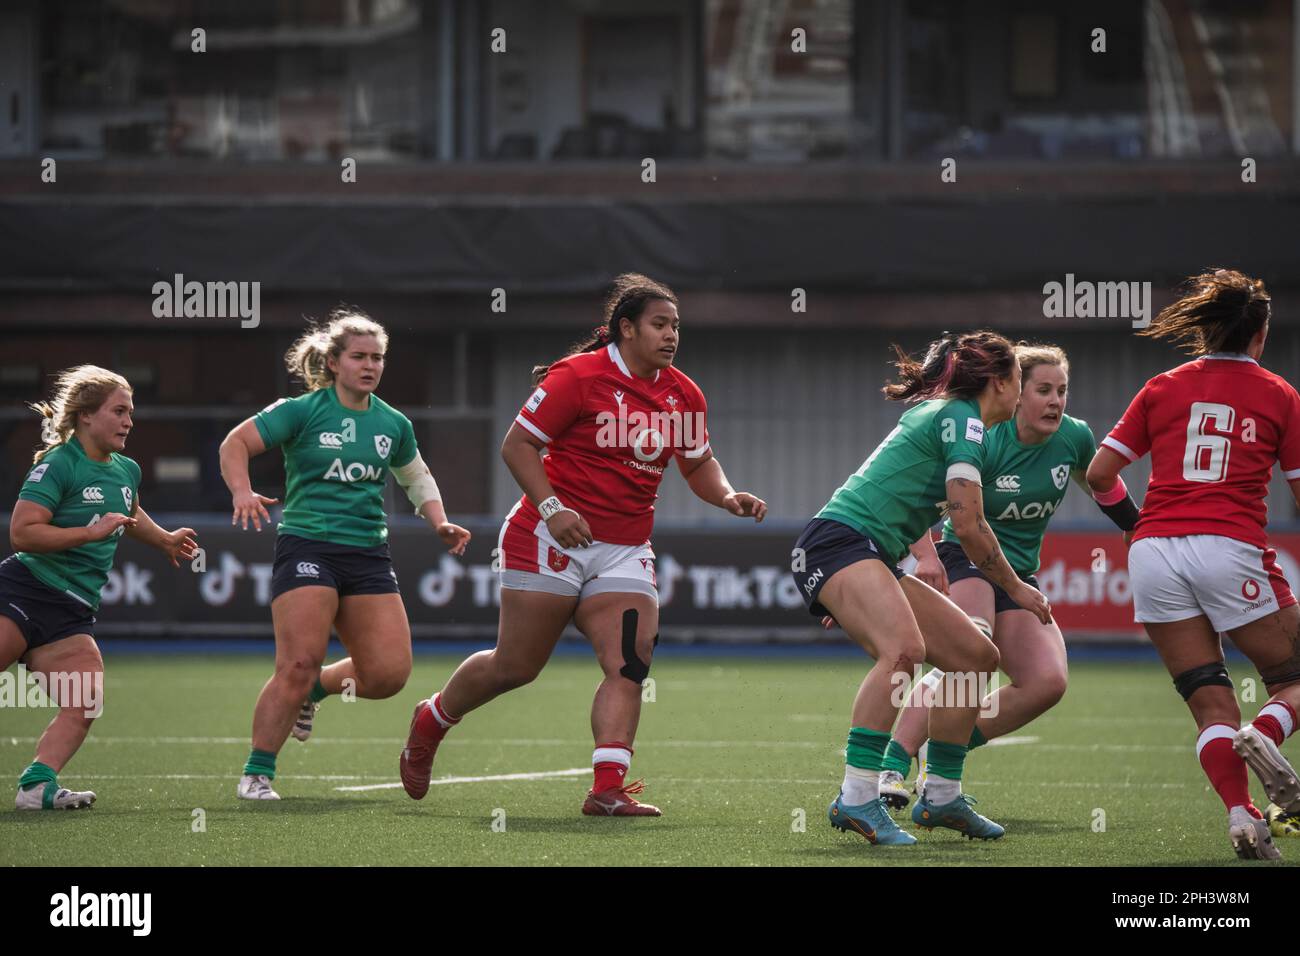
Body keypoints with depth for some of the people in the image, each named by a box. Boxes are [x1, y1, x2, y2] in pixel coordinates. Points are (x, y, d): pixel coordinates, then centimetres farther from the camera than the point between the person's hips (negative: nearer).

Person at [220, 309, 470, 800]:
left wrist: (440, 524, 13)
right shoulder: (302, 411, -2)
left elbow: (417, 478, 28)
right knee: (299, 665, -17)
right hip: (307, 545, -5)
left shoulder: (393, 424, 12)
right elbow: (236, 442, -3)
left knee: (389, 672, -6)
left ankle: (314, 689, 24)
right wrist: (242, 492, -21)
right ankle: (256, 773, -3)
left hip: (368, 556, 5)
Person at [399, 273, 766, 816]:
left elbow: (698, 464, 21)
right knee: (516, 667, 1)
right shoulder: (580, 376, -12)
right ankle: (431, 722, 27)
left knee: (630, 665, -13)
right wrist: (551, 507, -23)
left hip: (625, 552, 6)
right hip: (554, 541, -5)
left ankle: (607, 790, -17)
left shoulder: (684, 395, 7)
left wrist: (727, 496, 0)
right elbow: (517, 445, -11)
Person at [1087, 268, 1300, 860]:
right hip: (1231, 547, -3)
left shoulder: (1162, 389, 13)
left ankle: (1239, 813, -18)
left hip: (1153, 551, 3)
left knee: (1211, 706, 5)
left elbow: (1099, 473, 11)